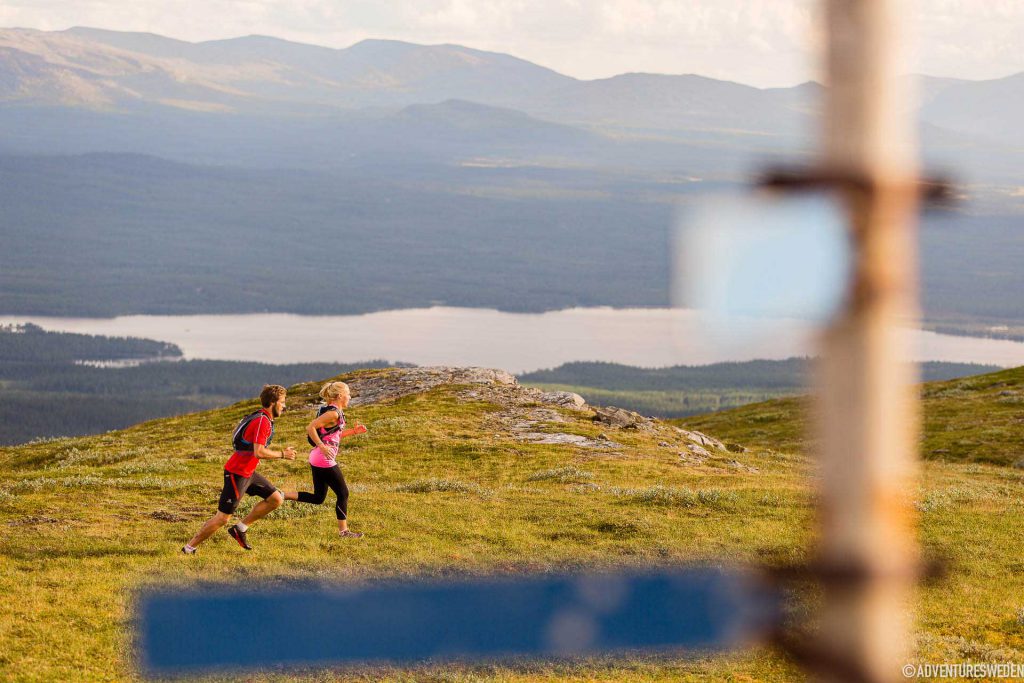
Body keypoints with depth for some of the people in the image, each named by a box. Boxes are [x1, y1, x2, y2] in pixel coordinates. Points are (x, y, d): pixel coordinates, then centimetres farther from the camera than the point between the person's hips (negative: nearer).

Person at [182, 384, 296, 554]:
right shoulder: (262, 421, -20)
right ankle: (189, 548, 6)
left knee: (276, 499, 5)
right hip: (237, 474, -10)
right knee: (223, 518, -5)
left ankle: (240, 528, 11)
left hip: (248, 472, 10)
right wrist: (282, 454, -18)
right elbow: (259, 452, -28)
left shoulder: (264, 419, 11)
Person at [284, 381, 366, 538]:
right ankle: (343, 530, 10)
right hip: (325, 460, -10)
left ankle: (281, 495, 11)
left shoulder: (335, 412, 13)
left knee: (318, 498, 15)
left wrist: (353, 431, 19)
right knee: (343, 493, 2)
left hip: (317, 460, 10)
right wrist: (322, 447, -26)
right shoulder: (333, 413, -17)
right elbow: (310, 428, -24)